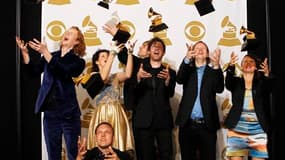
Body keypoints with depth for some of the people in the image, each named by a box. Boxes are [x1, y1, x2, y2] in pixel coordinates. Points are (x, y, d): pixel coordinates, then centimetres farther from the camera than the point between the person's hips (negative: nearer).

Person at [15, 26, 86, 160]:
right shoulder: (51, 56, 13)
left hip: (69, 113, -3)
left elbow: (63, 72, -17)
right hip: (50, 111, 4)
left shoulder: (78, 61, 1)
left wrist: (45, 52, -22)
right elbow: (35, 70, 1)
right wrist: (25, 52, -11)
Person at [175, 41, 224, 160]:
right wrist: (187, 59, -27)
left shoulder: (213, 71, 9)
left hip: (207, 125, -1)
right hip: (187, 124, 1)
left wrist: (216, 66, -25)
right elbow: (179, 79, -9)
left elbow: (219, 88, -9)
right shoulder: (188, 69, 12)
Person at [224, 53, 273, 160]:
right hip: (237, 128, 0)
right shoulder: (236, 82, 10)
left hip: (258, 129, 0)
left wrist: (267, 74, -33)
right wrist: (231, 67, -31)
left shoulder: (262, 82, 10)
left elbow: (270, 87, -11)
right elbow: (228, 83, -12)